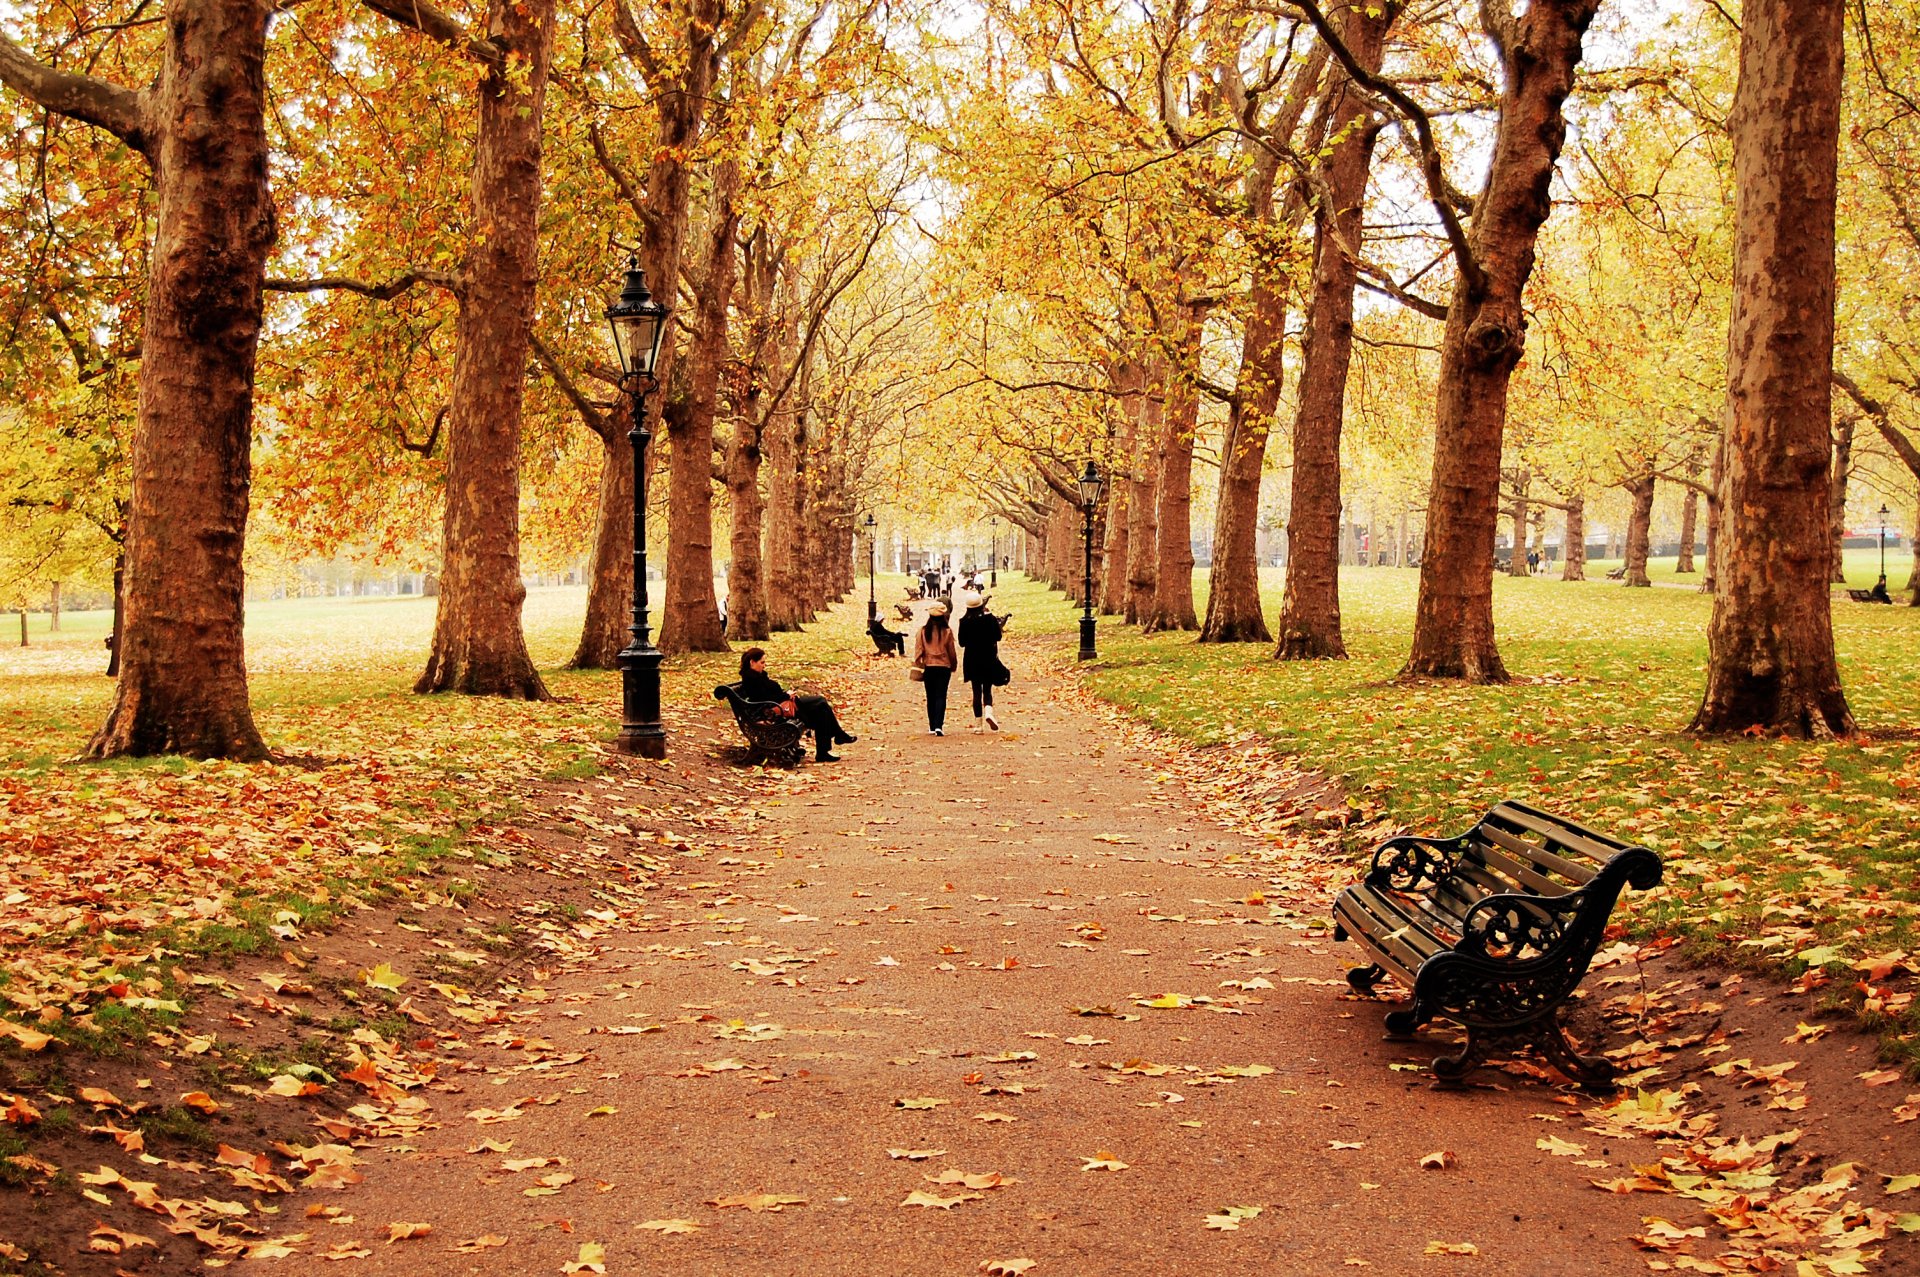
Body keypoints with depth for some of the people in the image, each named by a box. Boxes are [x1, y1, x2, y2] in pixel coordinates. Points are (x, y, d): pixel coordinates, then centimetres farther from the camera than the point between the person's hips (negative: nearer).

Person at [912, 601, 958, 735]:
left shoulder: (922, 631, -4)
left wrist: (918, 666, 4)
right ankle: (939, 726, -16)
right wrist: (953, 665, 15)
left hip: (928, 667, 1)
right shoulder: (947, 632, -5)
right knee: (941, 696, -2)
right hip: (944, 667, -1)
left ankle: (932, 726, 18)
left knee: (931, 697, 13)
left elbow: (918, 650, -3)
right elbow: (952, 651, 1)